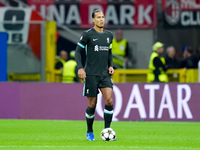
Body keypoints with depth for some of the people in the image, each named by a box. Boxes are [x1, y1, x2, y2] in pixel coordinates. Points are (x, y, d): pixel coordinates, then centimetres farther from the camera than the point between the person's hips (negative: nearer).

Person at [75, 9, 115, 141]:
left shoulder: (109, 35, 10)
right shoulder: (88, 34, -5)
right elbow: (78, 51, -1)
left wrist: (111, 66, 9)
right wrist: (80, 68, -12)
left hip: (105, 74, 4)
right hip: (91, 74, -4)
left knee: (109, 100, -13)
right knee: (92, 104, 0)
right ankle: (89, 132, 19)